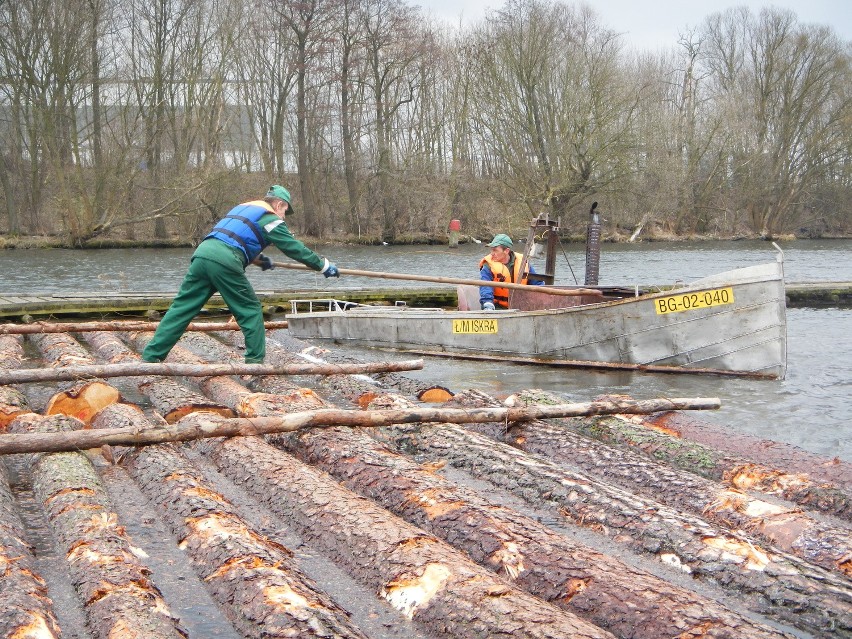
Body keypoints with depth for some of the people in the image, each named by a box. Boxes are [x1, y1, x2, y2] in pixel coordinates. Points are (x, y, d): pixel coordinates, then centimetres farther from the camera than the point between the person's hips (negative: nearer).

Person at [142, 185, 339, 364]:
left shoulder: (243, 207, 32)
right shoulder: (270, 218, 10)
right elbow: (295, 248, 12)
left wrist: (257, 259, 49)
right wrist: (324, 266, 20)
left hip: (202, 252, 7)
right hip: (224, 261, -7)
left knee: (180, 309, 6)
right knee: (251, 311, 9)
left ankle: (151, 356, 2)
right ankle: (255, 360, 9)